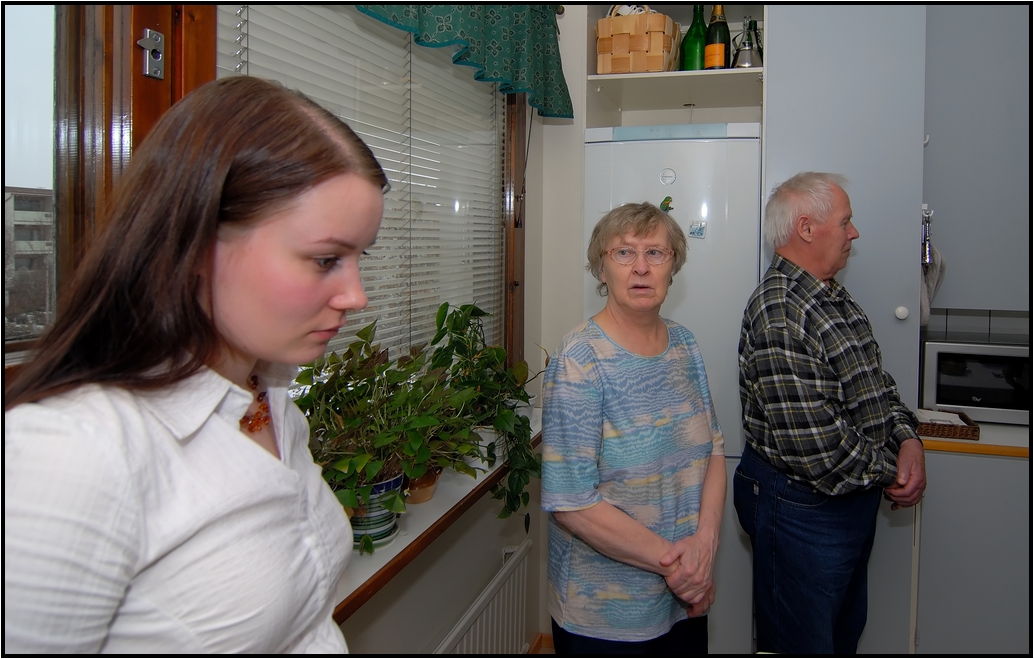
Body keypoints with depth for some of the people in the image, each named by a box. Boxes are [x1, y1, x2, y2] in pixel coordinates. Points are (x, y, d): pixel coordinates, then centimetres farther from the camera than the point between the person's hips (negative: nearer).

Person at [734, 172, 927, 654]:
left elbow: (876, 381, 15)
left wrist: (907, 437, -4)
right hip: (801, 505, -10)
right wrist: (888, 472, -13)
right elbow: (815, 444, -29)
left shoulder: (835, 299, 8)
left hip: (854, 497, 10)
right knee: (801, 645, 9)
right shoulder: (780, 312, -26)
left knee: (845, 635, 26)